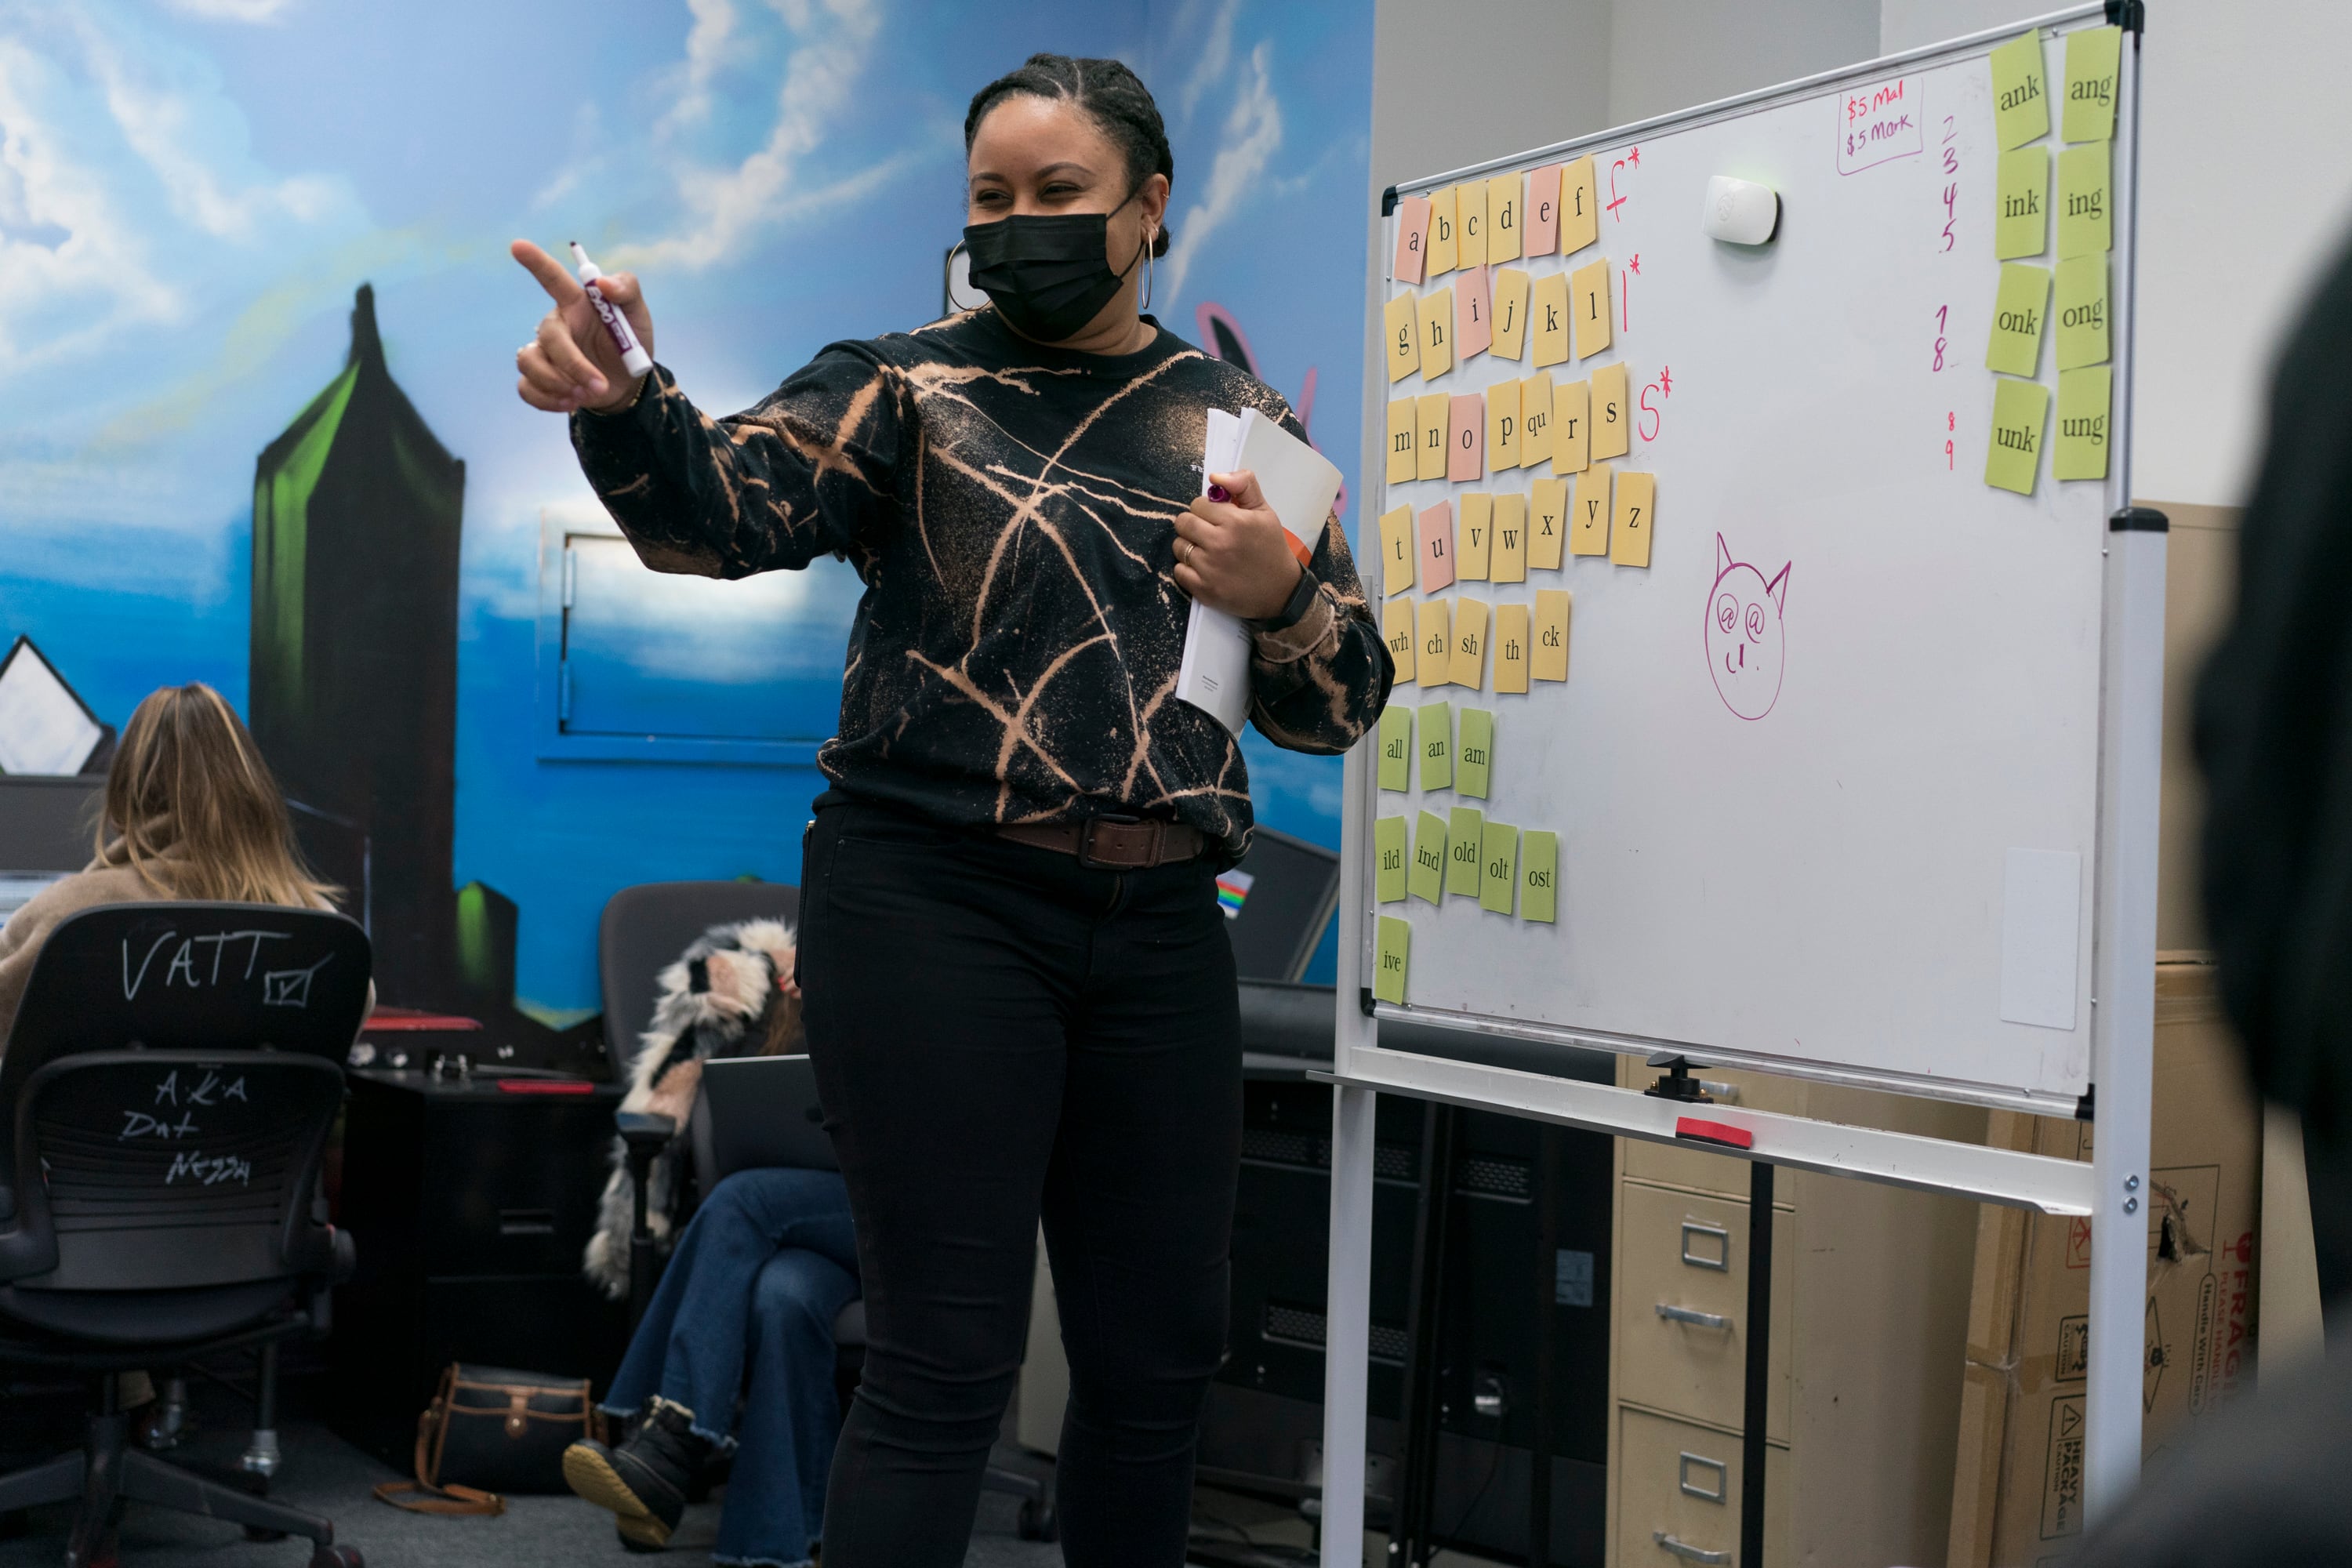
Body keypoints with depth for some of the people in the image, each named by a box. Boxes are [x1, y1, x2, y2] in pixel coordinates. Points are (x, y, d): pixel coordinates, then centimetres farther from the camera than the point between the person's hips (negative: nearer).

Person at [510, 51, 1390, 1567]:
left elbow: (1342, 706, 14)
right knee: (947, 1358, -7)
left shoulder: (1240, 420, 13)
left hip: (1158, 928, 4)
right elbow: (724, 505, -15)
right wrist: (617, 402, -36)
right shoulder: (908, 390, 3)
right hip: (937, 906, -4)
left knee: (1161, 1351, 11)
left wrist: (1282, 594, -8)